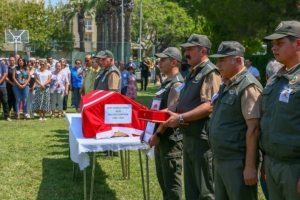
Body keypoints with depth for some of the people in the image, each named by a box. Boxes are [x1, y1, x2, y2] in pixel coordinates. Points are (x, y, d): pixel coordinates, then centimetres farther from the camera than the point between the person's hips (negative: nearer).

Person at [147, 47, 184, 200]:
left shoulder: (177, 84, -15)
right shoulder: (166, 82, 15)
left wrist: (158, 134, -22)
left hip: (171, 140, -10)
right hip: (162, 138, 10)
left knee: (171, 181, -2)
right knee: (162, 179, 18)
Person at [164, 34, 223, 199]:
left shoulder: (210, 72, -13)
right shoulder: (192, 74, 16)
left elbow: (209, 106, -23)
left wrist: (180, 118, -23)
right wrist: (165, 112, 6)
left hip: (202, 137, -9)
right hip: (188, 136, 10)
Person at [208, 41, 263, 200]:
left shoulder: (248, 86, -15)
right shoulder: (226, 85, 13)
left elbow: (253, 128, -20)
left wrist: (250, 166, -22)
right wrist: (216, 157, 16)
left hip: (238, 161, -9)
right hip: (220, 159, 9)